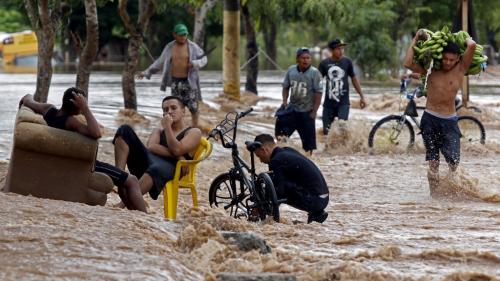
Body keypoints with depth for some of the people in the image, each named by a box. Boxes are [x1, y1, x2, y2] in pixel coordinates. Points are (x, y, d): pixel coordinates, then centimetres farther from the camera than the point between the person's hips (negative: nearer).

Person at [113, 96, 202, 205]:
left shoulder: (193, 132, 17)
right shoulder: (159, 131, 31)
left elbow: (177, 150, -5)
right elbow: (151, 147, 6)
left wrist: (167, 126, 1)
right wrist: (175, 155, -6)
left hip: (170, 167, -5)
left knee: (157, 168, -44)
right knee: (125, 130, -11)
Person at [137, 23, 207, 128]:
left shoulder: (193, 47, -1)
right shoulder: (169, 48, 7)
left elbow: (204, 59, 2)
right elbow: (160, 62, 16)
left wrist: (194, 64, -19)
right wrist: (147, 72, 15)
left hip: (189, 81, -3)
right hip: (175, 82, 3)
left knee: (193, 107, -4)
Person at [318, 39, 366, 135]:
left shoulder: (347, 62, 1)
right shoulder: (324, 63, -1)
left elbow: (354, 79, 11)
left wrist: (362, 97, 14)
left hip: (343, 103, -1)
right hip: (329, 103, 1)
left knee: (342, 127, -20)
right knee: (326, 131, 3)